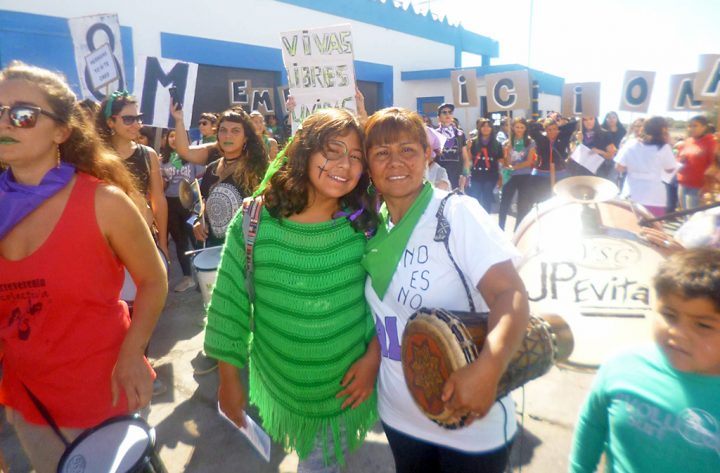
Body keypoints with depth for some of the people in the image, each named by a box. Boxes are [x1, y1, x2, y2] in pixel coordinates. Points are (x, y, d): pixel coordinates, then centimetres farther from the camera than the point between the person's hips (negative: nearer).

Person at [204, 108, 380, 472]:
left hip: (345, 387, 0)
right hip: (279, 384, 0)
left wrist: (373, 357, -9)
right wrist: (229, 378, -3)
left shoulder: (365, 224, -12)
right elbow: (229, 303, -8)